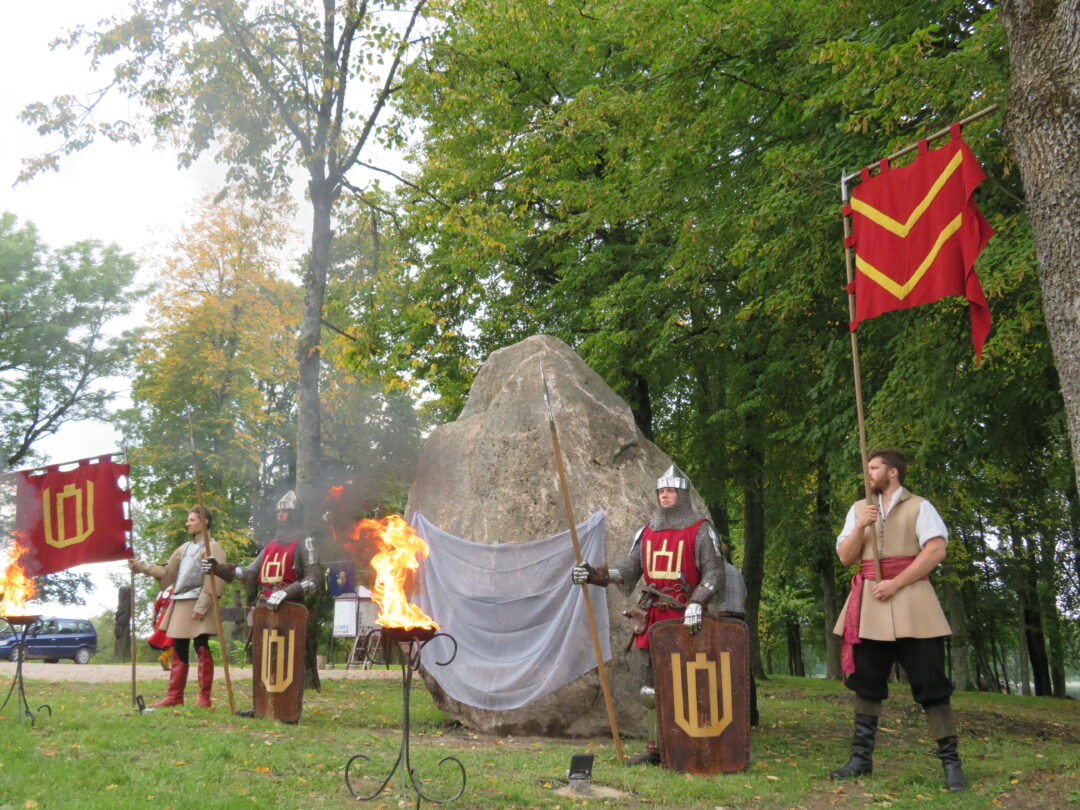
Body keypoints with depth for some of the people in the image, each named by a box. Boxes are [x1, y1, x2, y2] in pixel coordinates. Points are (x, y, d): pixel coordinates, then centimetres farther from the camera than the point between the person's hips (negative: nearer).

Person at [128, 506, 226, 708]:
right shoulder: (185, 548, 18)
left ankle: (204, 697, 0)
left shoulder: (212, 548, -5)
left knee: (202, 649, -4)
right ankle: (175, 695, 14)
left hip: (197, 605, -8)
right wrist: (140, 566, 11)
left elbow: (213, 581, -13)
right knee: (179, 650, 9)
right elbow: (166, 571, 19)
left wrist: (201, 606, -19)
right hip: (180, 604, 8)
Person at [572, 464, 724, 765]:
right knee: (651, 686, 7)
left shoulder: (700, 531, -2)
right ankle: (655, 748, 16)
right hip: (653, 619, 5)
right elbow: (627, 572, 11)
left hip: (687, 620, -5)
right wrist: (593, 575, -4)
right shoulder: (647, 532, 13)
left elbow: (714, 573, -8)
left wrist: (697, 603, -24)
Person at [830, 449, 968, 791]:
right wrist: (860, 527, -9)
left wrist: (896, 584, -15)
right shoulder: (859, 509, 14)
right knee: (866, 681, 7)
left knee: (930, 682, -5)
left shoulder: (919, 506, 1)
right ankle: (862, 757, 13)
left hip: (910, 599, -4)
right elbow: (845, 557, 9)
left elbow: (936, 550, -11)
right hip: (869, 602, 4)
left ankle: (950, 761, 1)